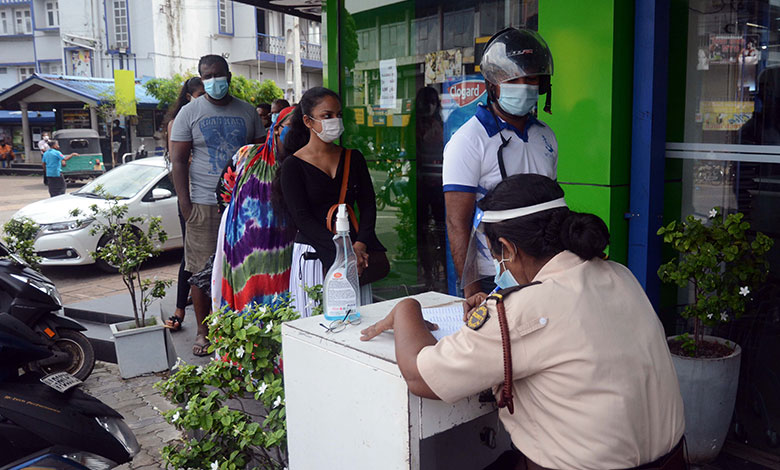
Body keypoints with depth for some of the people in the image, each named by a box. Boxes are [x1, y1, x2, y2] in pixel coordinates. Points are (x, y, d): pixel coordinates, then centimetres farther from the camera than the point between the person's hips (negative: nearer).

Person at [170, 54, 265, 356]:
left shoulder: (247, 111, 11)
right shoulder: (189, 113, 4)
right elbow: (179, 160, 1)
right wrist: (184, 202, -8)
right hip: (204, 204, -2)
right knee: (202, 270, 0)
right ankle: (203, 331, 12)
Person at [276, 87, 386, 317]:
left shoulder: (353, 158, 11)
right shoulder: (293, 166, -1)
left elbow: (368, 206, 6)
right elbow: (302, 219, -9)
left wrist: (359, 246, -12)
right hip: (312, 255, -3)